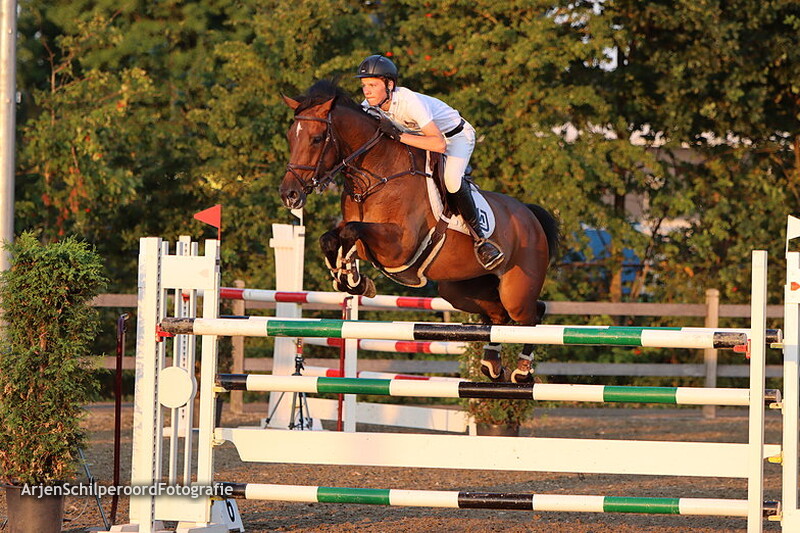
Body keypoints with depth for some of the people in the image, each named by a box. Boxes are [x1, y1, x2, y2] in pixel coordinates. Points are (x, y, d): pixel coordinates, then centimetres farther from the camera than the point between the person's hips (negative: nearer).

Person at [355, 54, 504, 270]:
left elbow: (439, 144, -44)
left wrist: (398, 135, -49)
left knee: (451, 179, -32)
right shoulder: (370, 105, -17)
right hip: (418, 134, 8)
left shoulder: (409, 102, -36)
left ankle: (479, 238, -19)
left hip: (455, 135, -8)